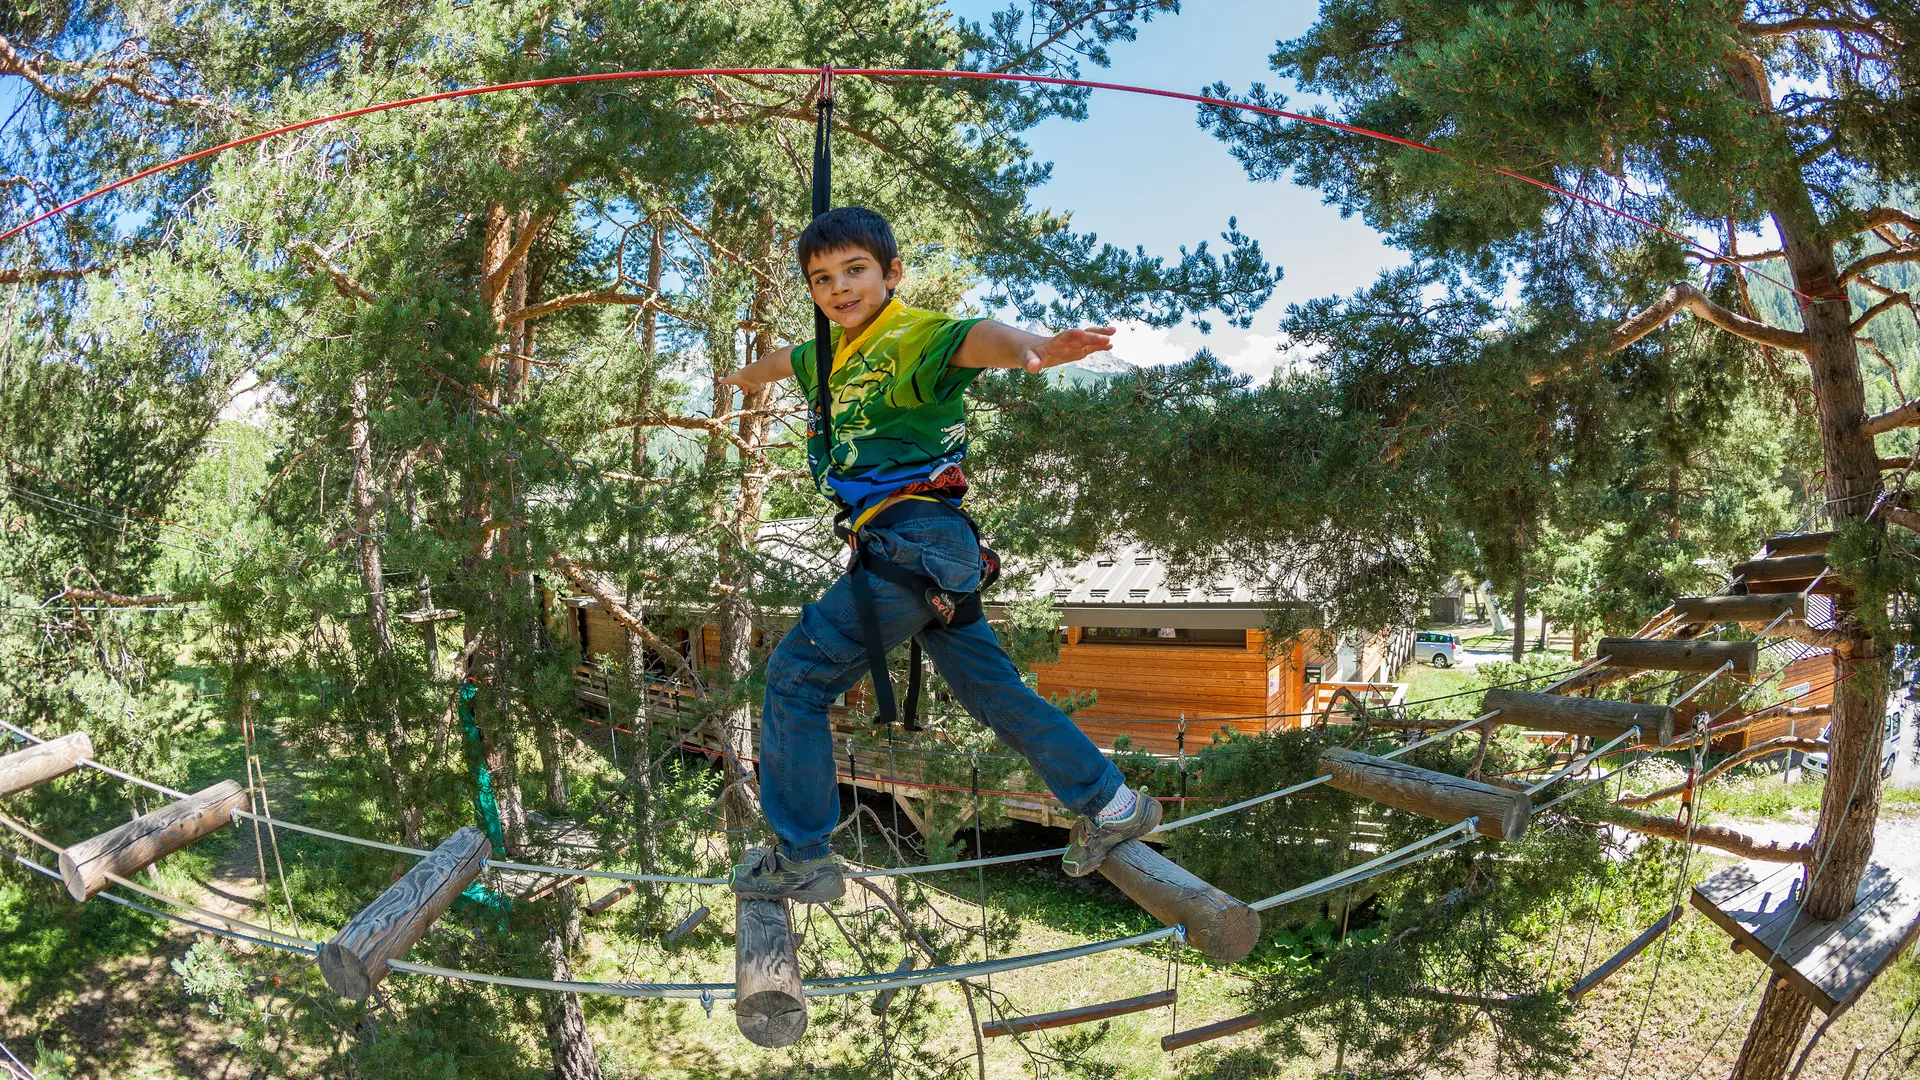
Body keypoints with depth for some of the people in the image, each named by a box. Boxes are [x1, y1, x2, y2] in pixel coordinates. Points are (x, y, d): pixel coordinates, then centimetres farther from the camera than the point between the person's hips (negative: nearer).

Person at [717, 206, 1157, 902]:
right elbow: (784, 361, 39)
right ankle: (1110, 805, 25)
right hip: (926, 554, 9)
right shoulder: (833, 354, 16)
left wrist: (1035, 349, -56)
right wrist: (744, 377, 61)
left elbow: (976, 339, -33)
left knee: (794, 679, -2)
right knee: (992, 691, 15)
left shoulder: (914, 334, -10)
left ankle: (800, 859, 9)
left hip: (914, 542, -9)